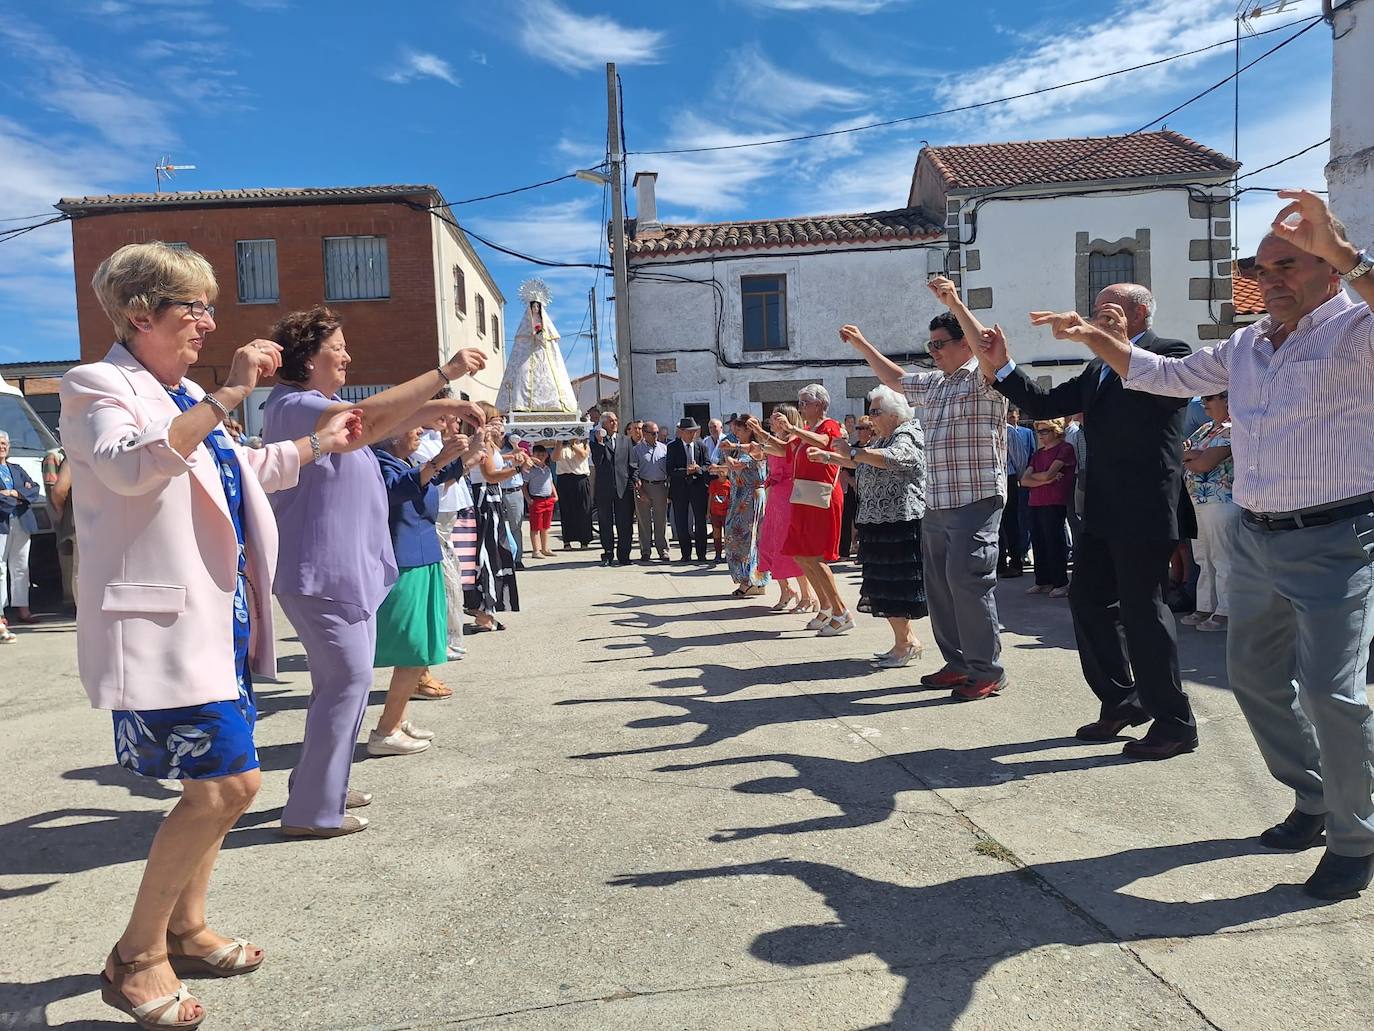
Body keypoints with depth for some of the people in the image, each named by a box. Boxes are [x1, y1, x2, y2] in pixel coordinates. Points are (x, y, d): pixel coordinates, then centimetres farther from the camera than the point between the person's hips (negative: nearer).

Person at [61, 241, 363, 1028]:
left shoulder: (187, 397, 17)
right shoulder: (99, 387, -8)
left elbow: (243, 470, 33)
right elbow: (133, 466, -29)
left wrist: (322, 443, 34)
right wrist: (229, 395, -31)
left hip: (220, 618, 9)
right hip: (164, 625, -9)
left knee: (219, 782, 15)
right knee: (227, 784, -12)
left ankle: (186, 931, 33)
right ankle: (136, 958, 8)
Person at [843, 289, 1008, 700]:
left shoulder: (984, 380, -5)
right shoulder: (934, 384, 19)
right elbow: (895, 378, 34)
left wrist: (955, 303, -31)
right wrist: (862, 345, 32)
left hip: (975, 501, -9)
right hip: (936, 504, 9)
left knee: (967, 581, -12)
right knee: (939, 585, 10)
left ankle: (988, 671, -1)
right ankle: (958, 662, 21)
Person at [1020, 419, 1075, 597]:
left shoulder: (1065, 449, -2)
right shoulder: (1037, 454, 19)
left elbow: (1048, 474, -12)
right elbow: (1024, 481, 7)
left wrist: (1032, 475, 5)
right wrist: (1046, 480, -7)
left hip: (1055, 504, -7)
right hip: (1035, 504, 7)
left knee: (1054, 543, -5)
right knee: (1038, 544, 7)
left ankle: (1061, 584, 1)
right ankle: (1043, 582, 14)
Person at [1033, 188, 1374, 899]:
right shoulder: (1246, 346, 12)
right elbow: (1161, 374, 21)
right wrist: (1093, 337, 13)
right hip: (1255, 539, 7)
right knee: (1254, 676, 15)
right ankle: (1313, 800, 34)